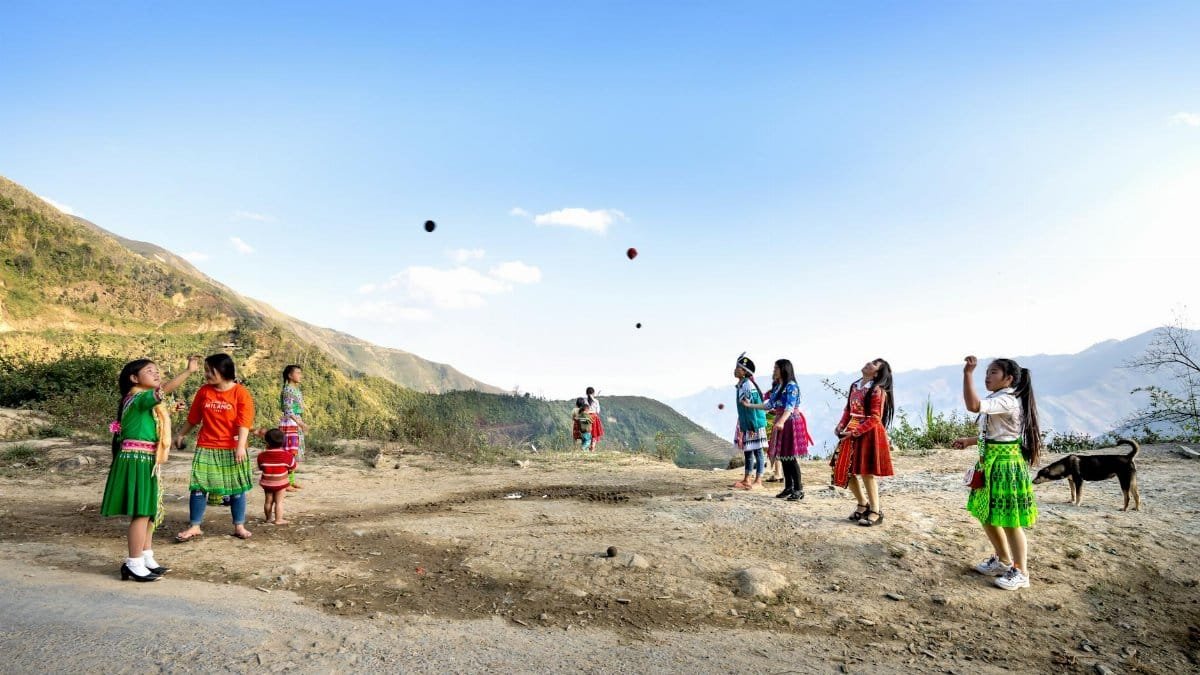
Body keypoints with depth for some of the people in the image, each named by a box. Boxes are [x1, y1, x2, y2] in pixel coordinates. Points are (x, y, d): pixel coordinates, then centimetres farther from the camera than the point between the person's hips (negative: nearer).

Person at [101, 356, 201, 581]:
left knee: (149, 512, 15)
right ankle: (134, 565, 0)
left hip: (147, 461, 10)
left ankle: (146, 559, 24)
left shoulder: (147, 401, 17)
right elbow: (166, 389, -33)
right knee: (141, 513, -8)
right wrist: (189, 371, -43)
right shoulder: (138, 397, -13)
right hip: (137, 460, -10)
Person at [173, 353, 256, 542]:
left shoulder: (241, 393, -8)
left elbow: (244, 422, -14)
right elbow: (193, 418, 17)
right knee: (198, 486, 2)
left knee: (237, 488, 5)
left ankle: (239, 526, 16)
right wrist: (182, 435, 24)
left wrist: (241, 446, -23)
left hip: (232, 449, -3)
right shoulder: (204, 391, 4)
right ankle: (194, 526, 13)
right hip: (206, 448, 3)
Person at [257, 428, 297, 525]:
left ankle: (268, 518, 28)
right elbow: (292, 468, -5)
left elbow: (260, 468, 7)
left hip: (266, 482, 3)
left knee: (268, 501, 16)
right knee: (279, 501, 2)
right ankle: (278, 519, 2)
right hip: (280, 482, -3)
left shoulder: (262, 455, -7)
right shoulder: (286, 455, -14)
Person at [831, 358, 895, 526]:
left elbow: (875, 418, -17)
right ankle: (863, 504, 26)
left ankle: (876, 511, 11)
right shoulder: (855, 386, 10)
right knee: (846, 470, 9)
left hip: (869, 434, -7)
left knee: (867, 472, -3)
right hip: (851, 434, 8)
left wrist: (854, 432, -20)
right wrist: (841, 426, 0)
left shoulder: (877, 390, -12)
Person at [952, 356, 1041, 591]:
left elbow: (973, 405, -37)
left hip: (1006, 464, -10)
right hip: (991, 463, 10)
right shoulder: (999, 400, 12)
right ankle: (1002, 560, 34)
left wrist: (967, 373, -37)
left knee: (1009, 521, 0)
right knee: (986, 514, 18)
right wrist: (970, 441, 20)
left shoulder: (1006, 401, -20)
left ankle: (1020, 573, 13)